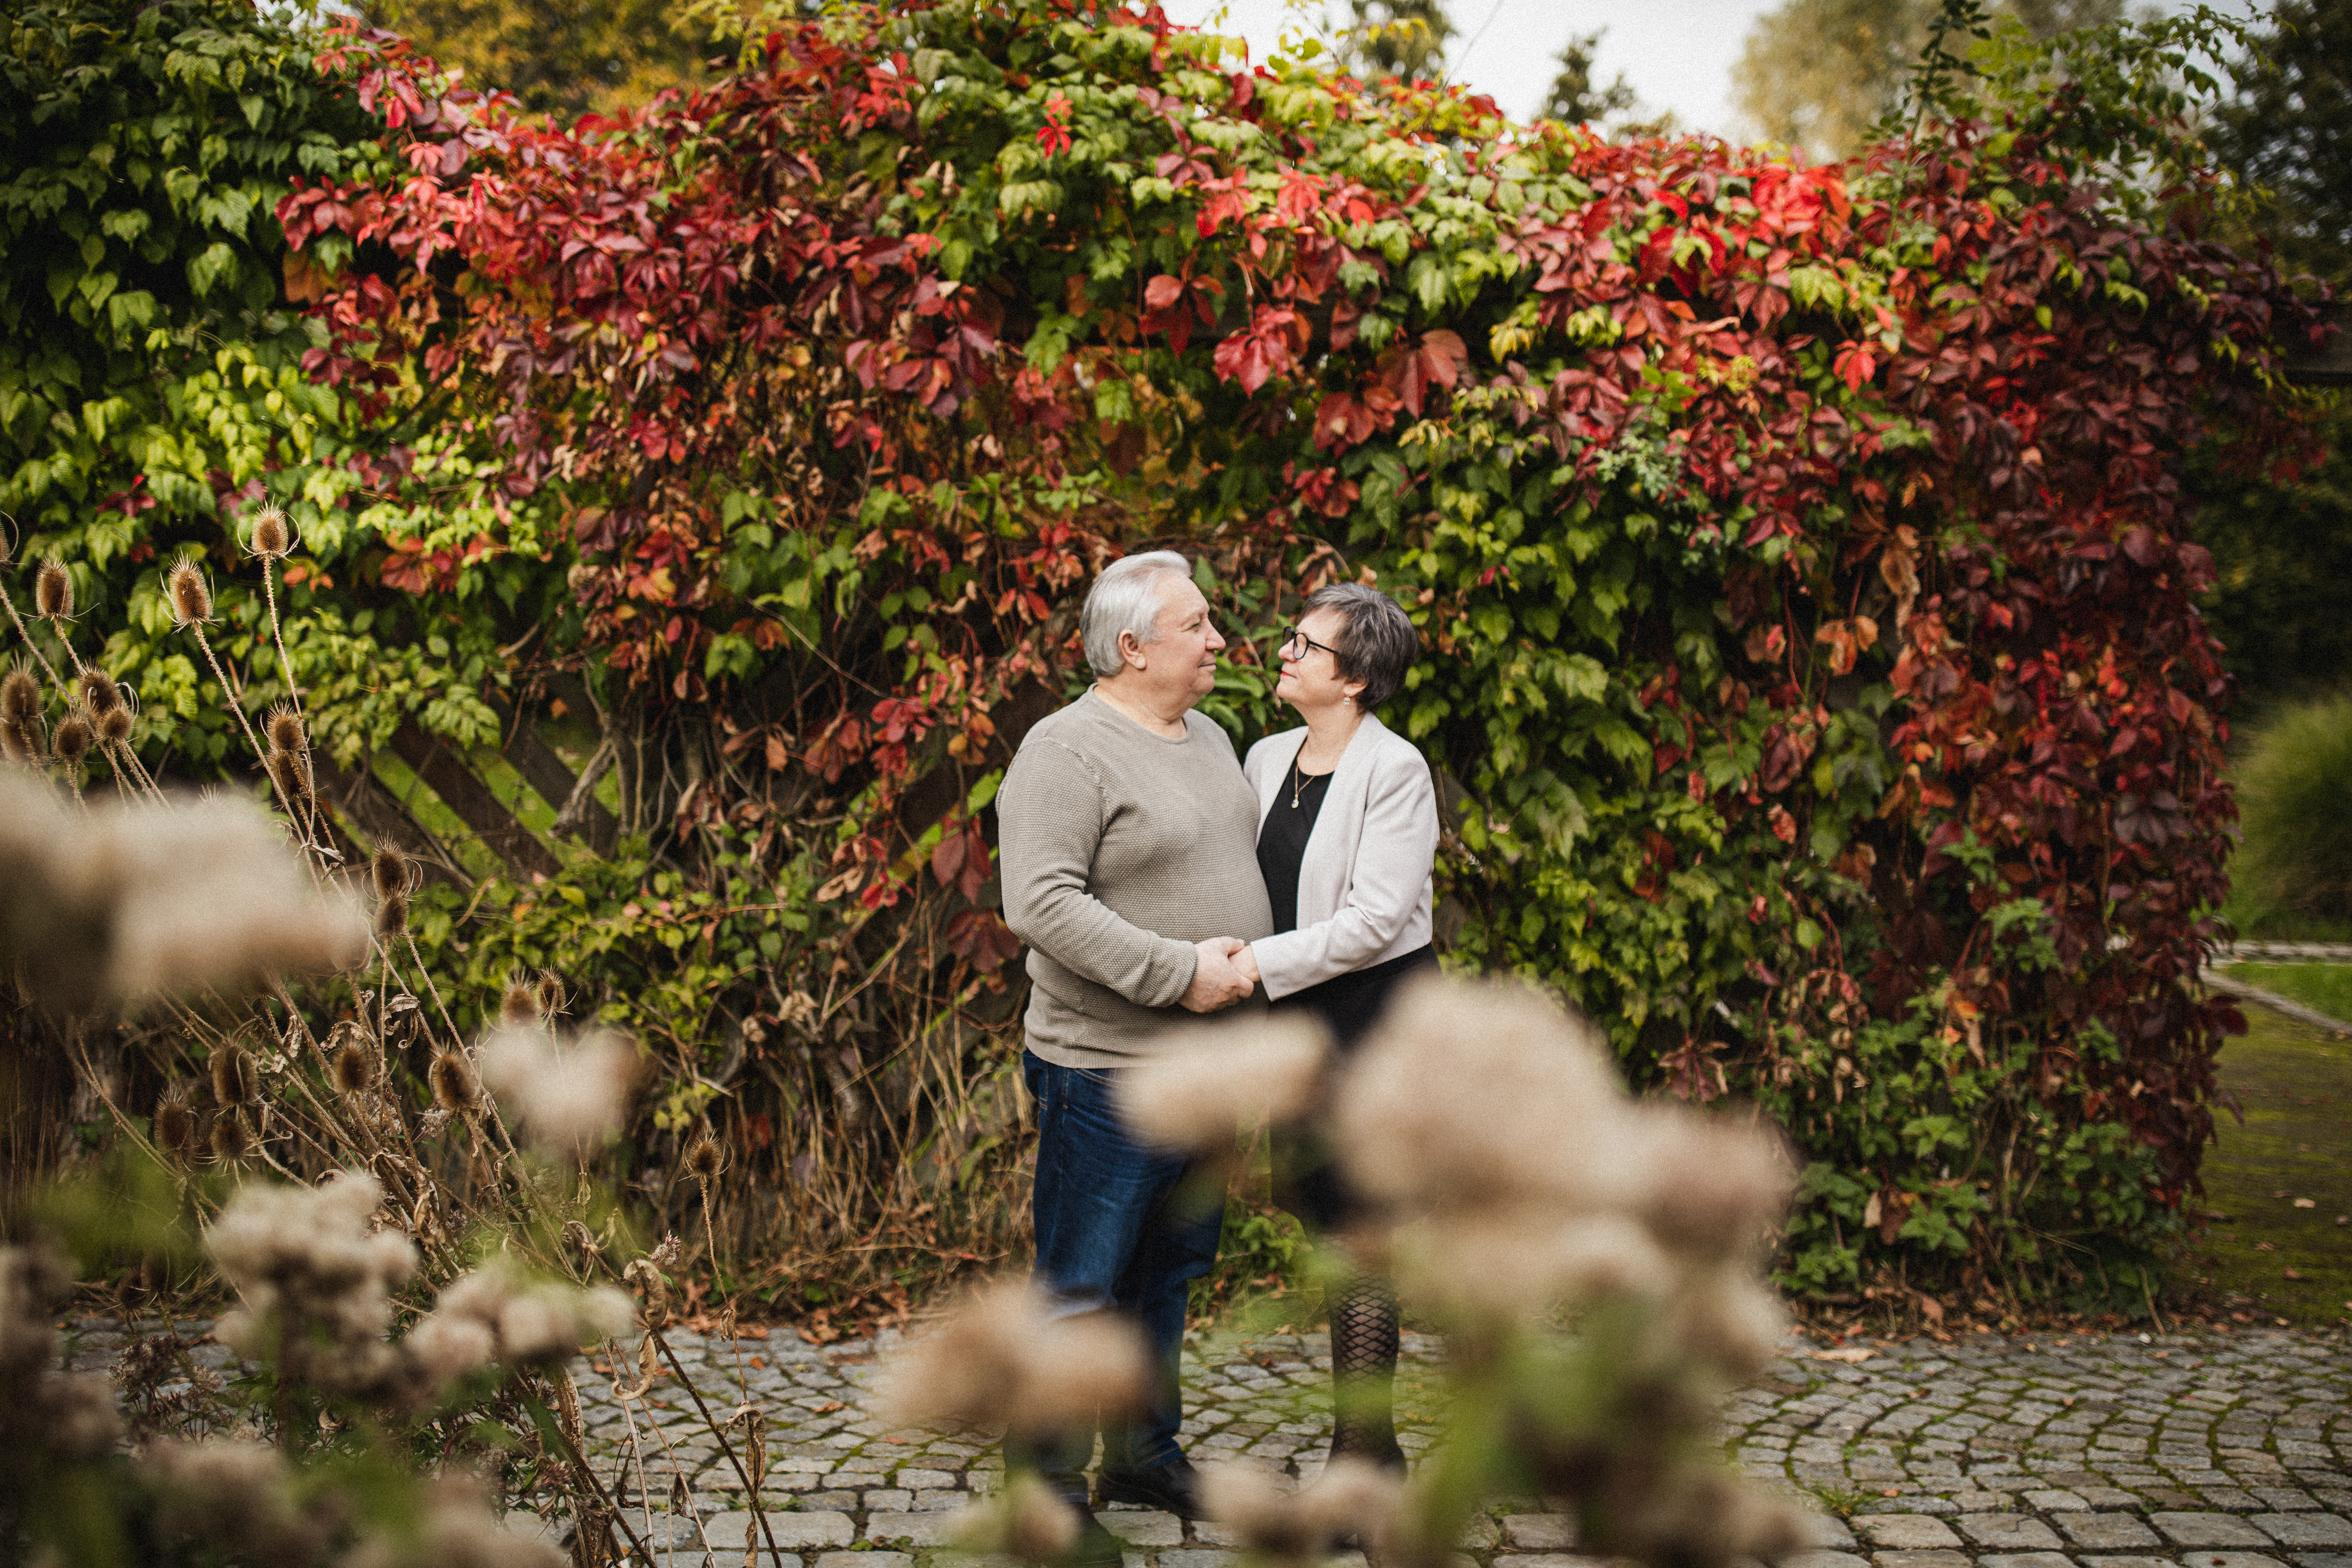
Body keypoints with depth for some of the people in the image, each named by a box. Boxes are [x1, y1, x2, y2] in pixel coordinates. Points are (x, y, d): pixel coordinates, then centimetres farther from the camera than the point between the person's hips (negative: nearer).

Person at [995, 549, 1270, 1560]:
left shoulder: (1208, 738, 13)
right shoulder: (1068, 750, -15)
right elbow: (1040, 904, -23)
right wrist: (1176, 971, -23)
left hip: (1206, 1063, 9)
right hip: (1108, 1068, -8)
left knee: (1169, 1271, 18)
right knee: (1081, 1286, -1)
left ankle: (1145, 1456, 32)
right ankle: (1047, 1487, 9)